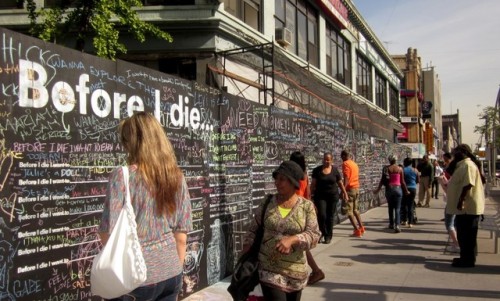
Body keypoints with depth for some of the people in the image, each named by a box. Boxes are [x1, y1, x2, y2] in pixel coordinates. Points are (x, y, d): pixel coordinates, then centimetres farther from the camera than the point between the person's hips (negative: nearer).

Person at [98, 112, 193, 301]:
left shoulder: (122, 176, -14)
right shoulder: (177, 177, 0)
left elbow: (108, 233, -14)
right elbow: (181, 235, 4)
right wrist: (176, 271, 16)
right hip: (171, 273, 5)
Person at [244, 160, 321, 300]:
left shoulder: (307, 206, -6)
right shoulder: (267, 204, -2)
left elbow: (314, 236, -12)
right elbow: (253, 232, 5)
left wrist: (292, 239, -29)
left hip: (295, 271, 1)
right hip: (268, 269, -1)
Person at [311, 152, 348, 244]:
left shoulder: (335, 170, 1)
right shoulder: (317, 170, -1)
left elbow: (340, 183, 10)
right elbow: (313, 183, 0)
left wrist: (345, 193, 13)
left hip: (333, 196, 1)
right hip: (320, 196, -1)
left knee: (330, 216, 3)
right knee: (321, 215, -10)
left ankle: (328, 236, 16)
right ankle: (323, 232, 15)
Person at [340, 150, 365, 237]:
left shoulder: (345, 164, -11)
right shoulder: (355, 164, 14)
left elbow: (346, 178, -20)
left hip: (350, 188, -9)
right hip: (357, 188, 9)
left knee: (349, 211, -4)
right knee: (355, 209, 20)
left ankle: (357, 230, -8)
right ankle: (361, 227, 24)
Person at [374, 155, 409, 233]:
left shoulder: (386, 168, -2)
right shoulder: (400, 169, -1)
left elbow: (382, 180, -1)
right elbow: (402, 181, 2)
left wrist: (378, 189, 9)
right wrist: (406, 191, 14)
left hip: (389, 189, 1)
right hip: (398, 188, -1)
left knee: (390, 207, 17)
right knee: (397, 208, -1)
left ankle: (391, 224, 26)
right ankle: (397, 225, -15)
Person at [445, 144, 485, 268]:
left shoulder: (468, 165, -17)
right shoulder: (462, 165, 16)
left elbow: (468, 184, -26)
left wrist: (461, 201, -28)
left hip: (467, 207, -10)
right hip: (464, 208, 10)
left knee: (467, 236, -3)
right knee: (463, 235, 16)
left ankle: (468, 260, 3)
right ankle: (465, 257, 24)